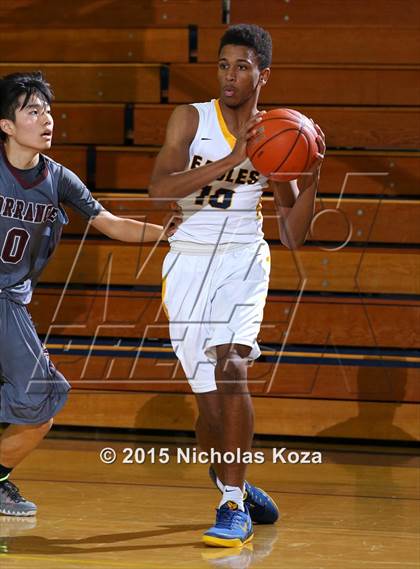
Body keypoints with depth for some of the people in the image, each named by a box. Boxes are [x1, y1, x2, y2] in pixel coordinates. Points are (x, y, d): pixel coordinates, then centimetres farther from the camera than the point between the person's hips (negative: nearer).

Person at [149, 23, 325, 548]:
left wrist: (311, 178, -10)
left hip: (243, 259, 0)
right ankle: (232, 484, 32)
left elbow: (294, 236, 5)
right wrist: (231, 160, -26)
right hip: (189, 263, 1)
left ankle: (234, 507, -20)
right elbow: (160, 185, -19)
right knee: (209, 397, 2)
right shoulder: (191, 118, -1)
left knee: (231, 368, -25)